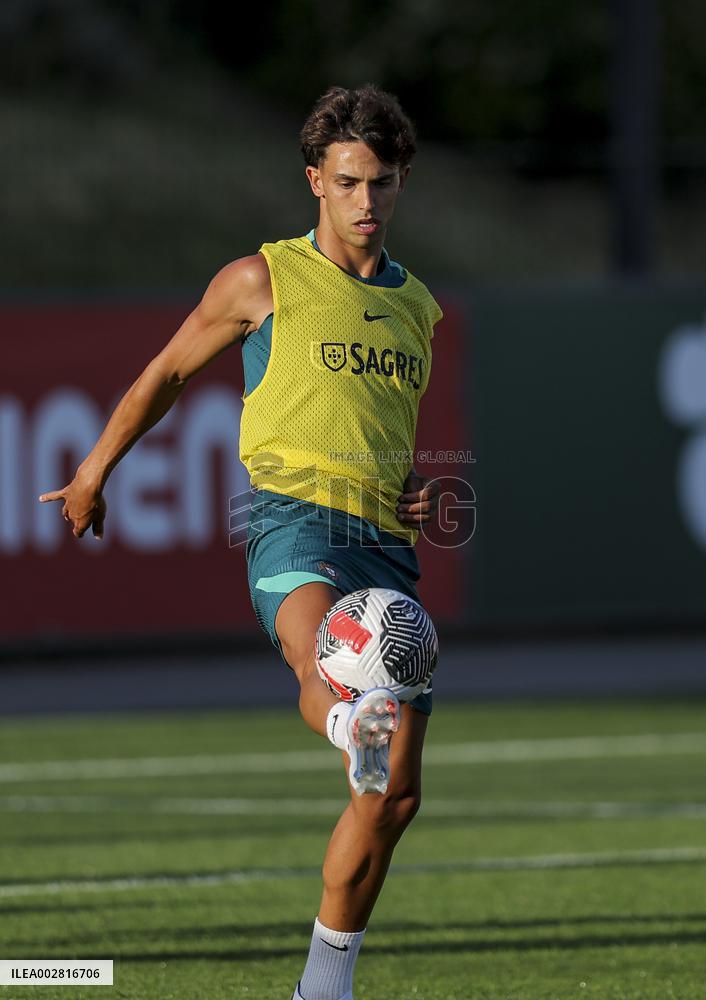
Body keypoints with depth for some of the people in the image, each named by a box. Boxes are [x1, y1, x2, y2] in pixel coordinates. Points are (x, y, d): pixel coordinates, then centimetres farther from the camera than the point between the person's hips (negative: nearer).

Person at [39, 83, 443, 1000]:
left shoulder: (418, 306, 21)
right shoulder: (263, 281, 8)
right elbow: (167, 373, 20)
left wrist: (429, 488, 13)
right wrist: (94, 472, 25)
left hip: (387, 540, 4)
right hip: (294, 513, -4)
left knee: (396, 795, 1)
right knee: (315, 637, -41)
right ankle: (353, 731, -75)